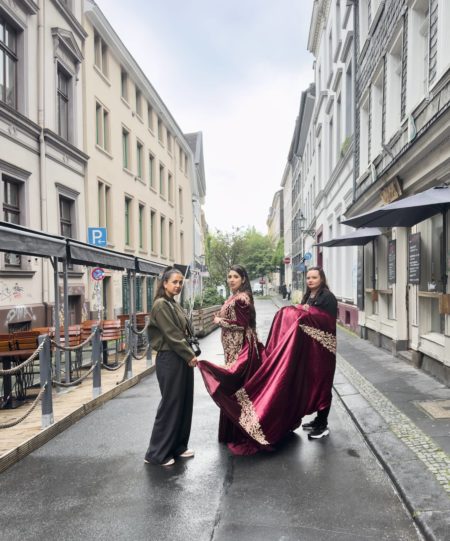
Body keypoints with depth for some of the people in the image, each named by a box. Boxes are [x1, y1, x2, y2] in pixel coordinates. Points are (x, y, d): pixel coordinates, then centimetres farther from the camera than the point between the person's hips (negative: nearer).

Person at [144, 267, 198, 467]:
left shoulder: (175, 305, 14)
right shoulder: (161, 305, -14)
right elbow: (171, 335, -18)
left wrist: (189, 355, 6)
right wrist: (190, 355, -14)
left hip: (182, 359, 9)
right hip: (169, 360, -9)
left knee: (184, 403, 14)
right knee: (170, 405, -1)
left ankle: (178, 446, 27)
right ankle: (157, 453, 12)